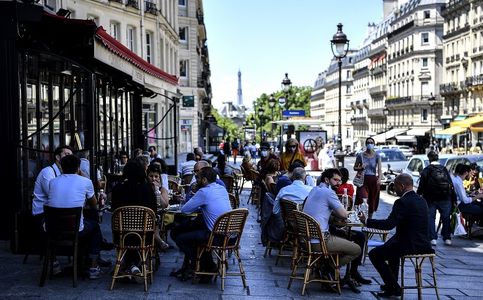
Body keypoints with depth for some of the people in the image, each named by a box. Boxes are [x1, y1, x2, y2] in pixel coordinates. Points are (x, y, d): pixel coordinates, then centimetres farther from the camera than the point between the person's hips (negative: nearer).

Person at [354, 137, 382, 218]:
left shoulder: (377, 156, 0)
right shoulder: (360, 155, 1)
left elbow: (379, 169, -11)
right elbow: (355, 168, 10)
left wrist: (379, 178, -29)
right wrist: (360, 168, -12)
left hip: (373, 180, 1)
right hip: (363, 179, -1)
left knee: (372, 200, 8)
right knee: (362, 199, -20)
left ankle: (370, 218, 24)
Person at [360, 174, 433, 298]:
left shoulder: (402, 202, -18)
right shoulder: (421, 200, 9)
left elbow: (389, 224, -25)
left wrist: (366, 221, -14)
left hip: (410, 245, -10)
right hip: (422, 243, 10)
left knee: (374, 254, 2)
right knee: (391, 244, 35)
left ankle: (393, 287, 6)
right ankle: (391, 283, 44)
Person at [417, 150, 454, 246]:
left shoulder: (426, 170, -6)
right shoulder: (444, 169, 4)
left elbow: (421, 185, -9)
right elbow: (451, 185, 5)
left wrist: (418, 195, 0)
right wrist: (454, 200, 9)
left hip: (431, 199, -3)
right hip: (445, 198, 3)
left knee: (430, 218, 4)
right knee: (446, 218, 11)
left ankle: (433, 238, -2)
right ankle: (447, 238, 11)